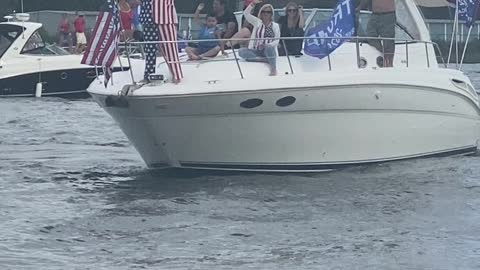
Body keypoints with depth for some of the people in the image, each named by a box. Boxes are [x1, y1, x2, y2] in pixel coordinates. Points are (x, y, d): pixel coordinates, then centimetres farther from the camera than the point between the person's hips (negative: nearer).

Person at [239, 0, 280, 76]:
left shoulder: (275, 26, 8)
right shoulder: (257, 22, 12)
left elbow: (276, 41, -1)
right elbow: (246, 13, 1)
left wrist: (266, 45, -18)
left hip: (269, 50, -2)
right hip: (256, 51, 2)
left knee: (268, 47, -38)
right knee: (242, 51, -26)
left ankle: (273, 68, -51)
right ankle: (265, 60, -33)